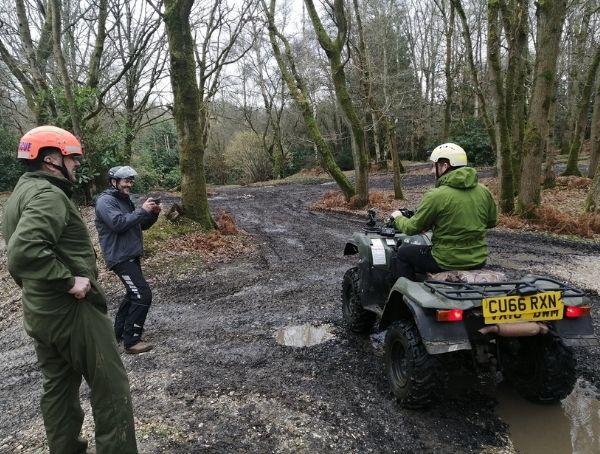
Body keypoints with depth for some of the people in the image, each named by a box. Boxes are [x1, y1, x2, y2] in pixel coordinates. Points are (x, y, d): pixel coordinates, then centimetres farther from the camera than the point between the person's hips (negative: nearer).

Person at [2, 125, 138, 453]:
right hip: (70, 309, -10)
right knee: (110, 388, 1)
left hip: (39, 312, 10)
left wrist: (36, 289, 17)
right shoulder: (48, 194, -19)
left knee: (58, 388, 20)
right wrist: (69, 280, -25)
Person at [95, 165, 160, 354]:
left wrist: (153, 214, -1)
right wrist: (142, 210, -22)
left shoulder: (125, 200, 17)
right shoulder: (105, 201, -11)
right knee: (142, 295, -15)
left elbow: (141, 225, 17)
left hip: (131, 255, 10)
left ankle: (119, 331, 34)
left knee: (133, 293, 20)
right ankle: (131, 341, -8)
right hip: (120, 257, -10)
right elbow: (118, 223, -26)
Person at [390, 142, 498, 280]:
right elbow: (492, 222, 12)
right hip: (479, 260, 6)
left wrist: (398, 218, 10)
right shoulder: (484, 191, -2)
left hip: (447, 262, -6)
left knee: (403, 253, 17)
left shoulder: (435, 196, -19)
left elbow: (411, 228, -10)